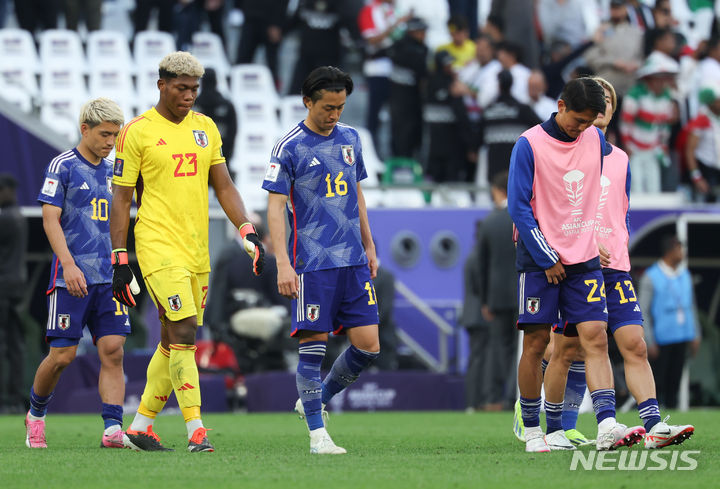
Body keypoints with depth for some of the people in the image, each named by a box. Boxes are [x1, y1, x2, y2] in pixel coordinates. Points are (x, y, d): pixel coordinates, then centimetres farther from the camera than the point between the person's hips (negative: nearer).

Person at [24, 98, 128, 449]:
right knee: (63, 355, -3)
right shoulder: (62, 166, -3)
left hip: (109, 276, 6)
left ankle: (113, 429, -10)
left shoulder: (111, 172, 16)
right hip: (72, 276, -5)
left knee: (113, 350, -6)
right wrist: (69, 265, -18)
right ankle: (36, 414, 21)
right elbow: (50, 219, -9)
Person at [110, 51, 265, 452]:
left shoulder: (206, 128, 12)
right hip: (158, 248, -6)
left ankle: (141, 427, 20)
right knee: (183, 334, -16)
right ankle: (196, 430, -16)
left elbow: (224, 186, 14)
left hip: (197, 251, 6)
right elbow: (121, 199, -2)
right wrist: (120, 261, -6)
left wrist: (247, 231, 0)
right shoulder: (138, 132, -4)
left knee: (175, 342, 10)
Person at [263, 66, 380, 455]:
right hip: (312, 263, -5)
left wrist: (369, 246, 21)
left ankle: (317, 401, 22)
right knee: (313, 347, -5)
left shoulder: (350, 138, 12)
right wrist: (283, 263, -15)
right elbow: (276, 206, -7)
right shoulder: (290, 147, -5)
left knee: (367, 346, 1)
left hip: (353, 262, 6)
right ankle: (317, 434, 2)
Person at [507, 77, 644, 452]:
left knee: (595, 337, -9)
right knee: (536, 342, -1)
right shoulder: (529, 145, -9)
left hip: (583, 259, 4)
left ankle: (607, 427, -19)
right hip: (539, 260, -4)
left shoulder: (595, 140, 7)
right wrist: (547, 259, -11)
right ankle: (532, 431, 11)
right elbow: (518, 206, -9)